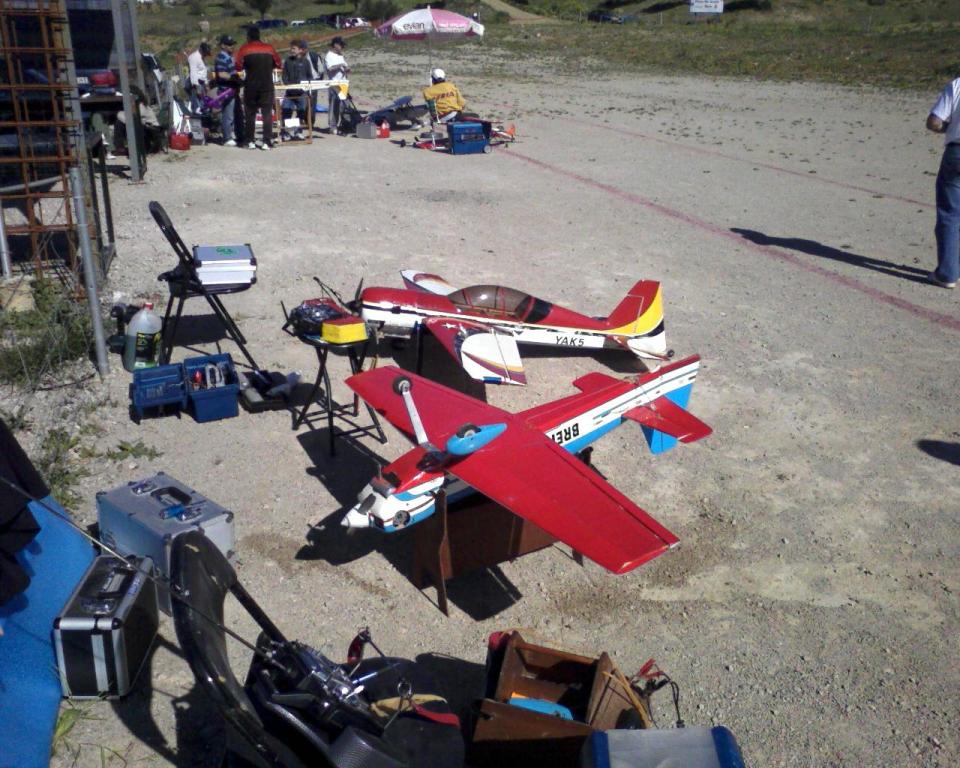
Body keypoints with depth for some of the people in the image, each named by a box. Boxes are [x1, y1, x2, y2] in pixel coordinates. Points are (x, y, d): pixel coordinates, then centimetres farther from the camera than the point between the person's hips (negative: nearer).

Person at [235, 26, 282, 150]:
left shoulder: (244, 49, -1)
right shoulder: (269, 48, 4)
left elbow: (238, 67, -7)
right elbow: (279, 64, 8)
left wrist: (247, 67, 12)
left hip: (251, 86, -1)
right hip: (267, 85, 1)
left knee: (250, 114, 9)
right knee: (267, 114, 2)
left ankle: (250, 141, 9)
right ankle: (267, 142, -4)